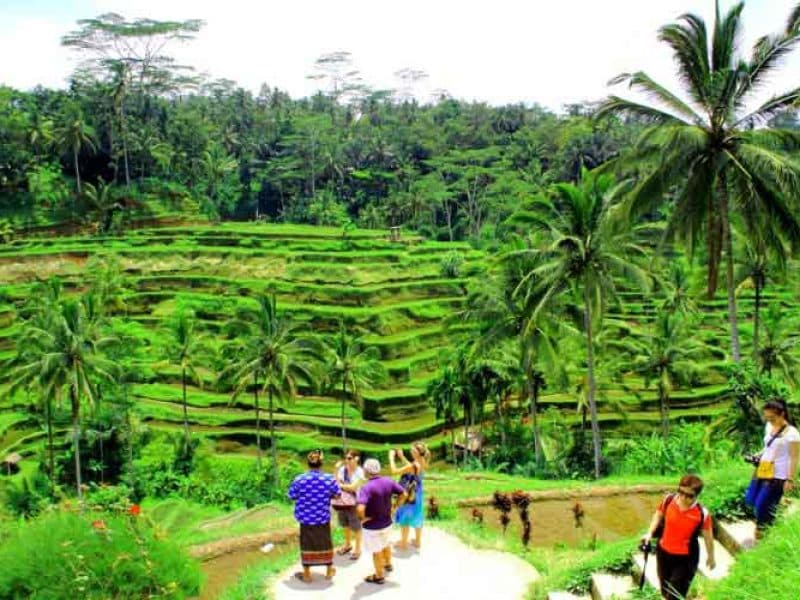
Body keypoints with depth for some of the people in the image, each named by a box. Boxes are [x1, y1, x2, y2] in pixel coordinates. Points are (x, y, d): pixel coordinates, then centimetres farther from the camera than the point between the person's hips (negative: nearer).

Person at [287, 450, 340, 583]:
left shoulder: (299, 479, -14)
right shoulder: (329, 479, -12)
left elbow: (292, 497, -3)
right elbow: (337, 495, 0)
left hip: (305, 518, -1)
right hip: (323, 518, 1)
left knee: (307, 545, 12)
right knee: (325, 543, 17)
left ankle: (306, 574, 22)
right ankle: (329, 571, 31)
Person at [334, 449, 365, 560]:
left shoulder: (360, 472, -17)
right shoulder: (342, 469, -6)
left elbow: (353, 487, -22)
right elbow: (336, 483, -10)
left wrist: (341, 485, -15)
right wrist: (337, 470, -20)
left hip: (354, 502, -4)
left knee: (356, 527, 9)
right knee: (346, 525, 21)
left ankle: (358, 549, 25)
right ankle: (347, 545, 41)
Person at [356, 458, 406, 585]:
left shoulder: (366, 487, -31)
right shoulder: (388, 482, -11)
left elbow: (360, 509, -42)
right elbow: (403, 494, -1)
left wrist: (363, 518, -22)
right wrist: (395, 508, 6)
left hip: (372, 526, -6)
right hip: (387, 522, 6)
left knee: (377, 552, 14)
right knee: (386, 545, 31)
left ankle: (379, 576, 32)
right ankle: (388, 565, 54)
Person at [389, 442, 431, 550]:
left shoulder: (413, 466, -31)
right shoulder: (422, 464, -7)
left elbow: (394, 471, -26)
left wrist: (391, 457, -16)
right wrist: (402, 457, 9)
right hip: (417, 494, 7)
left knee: (405, 519, 11)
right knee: (416, 518, 21)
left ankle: (404, 543, 25)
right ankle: (418, 541, 35)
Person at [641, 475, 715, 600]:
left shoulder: (702, 514, -25)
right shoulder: (668, 500, -17)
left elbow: (708, 536, -9)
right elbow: (658, 515, 5)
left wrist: (711, 557, 5)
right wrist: (650, 533, -4)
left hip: (686, 558, -4)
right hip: (663, 552, 4)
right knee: (665, 589, 25)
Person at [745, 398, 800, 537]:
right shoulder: (769, 426, 6)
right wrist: (758, 456, 4)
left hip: (778, 476, -8)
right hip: (762, 471, 8)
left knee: (762, 505, -4)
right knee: (750, 500, 10)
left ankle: (762, 531, 18)